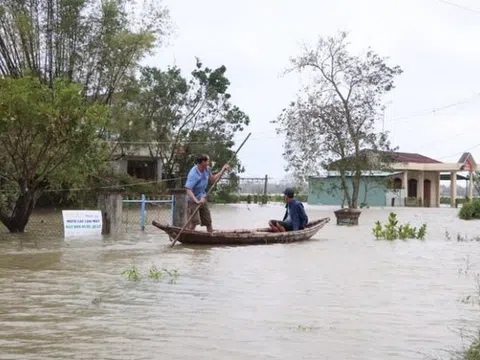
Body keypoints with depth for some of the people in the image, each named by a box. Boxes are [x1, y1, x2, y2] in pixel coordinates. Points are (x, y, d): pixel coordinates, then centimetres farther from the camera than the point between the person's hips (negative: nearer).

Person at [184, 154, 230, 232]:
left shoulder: (206, 169, 0)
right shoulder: (193, 174, -25)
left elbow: (213, 179, 18)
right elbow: (188, 189, -31)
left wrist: (223, 170, 10)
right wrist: (196, 201, -42)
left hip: (203, 200, 8)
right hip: (193, 201, -8)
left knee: (208, 222, 14)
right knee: (193, 223, -16)